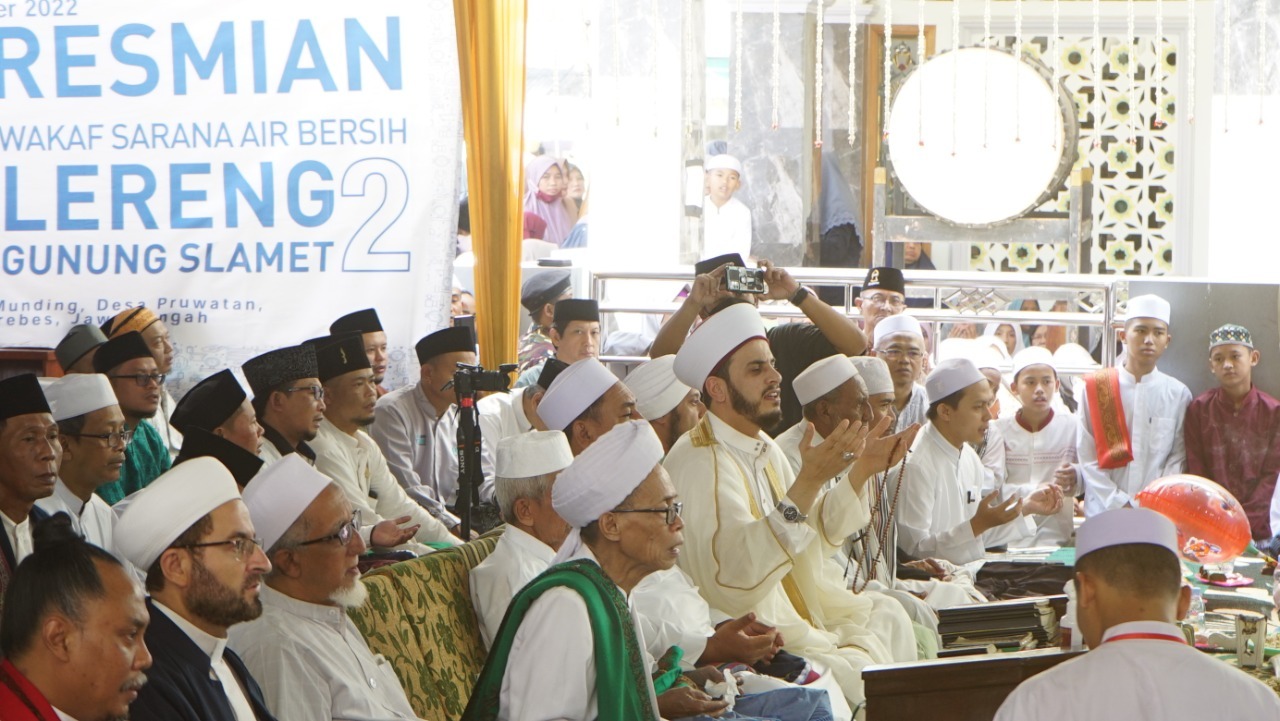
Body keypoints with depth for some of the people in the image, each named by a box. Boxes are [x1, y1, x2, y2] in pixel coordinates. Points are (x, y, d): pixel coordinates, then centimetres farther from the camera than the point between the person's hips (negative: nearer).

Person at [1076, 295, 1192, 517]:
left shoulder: (1178, 395, 6)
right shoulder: (1095, 388, 5)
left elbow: (1177, 458, 3)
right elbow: (1087, 457, 1)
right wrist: (1119, 504, -8)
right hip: (1103, 512, 0)